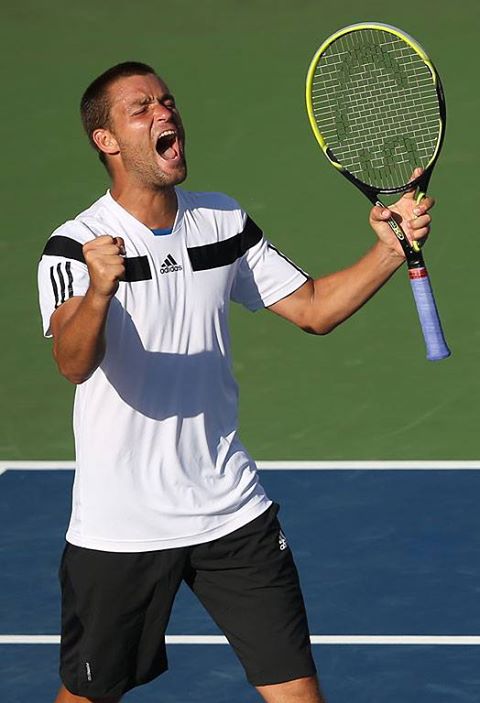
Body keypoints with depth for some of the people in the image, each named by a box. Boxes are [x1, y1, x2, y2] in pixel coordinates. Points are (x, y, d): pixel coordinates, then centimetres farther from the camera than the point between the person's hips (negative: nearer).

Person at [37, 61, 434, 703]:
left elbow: (313, 309, 10)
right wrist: (99, 292, -50)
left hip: (231, 511, 4)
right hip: (119, 525, -3)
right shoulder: (75, 246, -12)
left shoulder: (226, 222, 5)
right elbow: (75, 363, -28)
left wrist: (390, 251, -7)